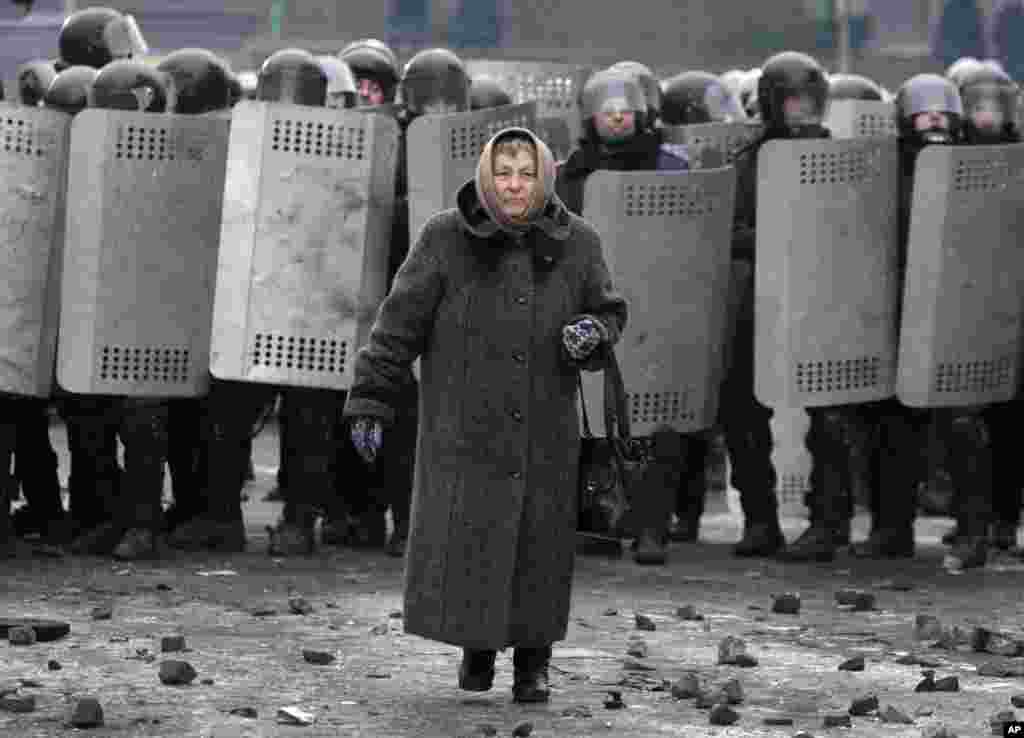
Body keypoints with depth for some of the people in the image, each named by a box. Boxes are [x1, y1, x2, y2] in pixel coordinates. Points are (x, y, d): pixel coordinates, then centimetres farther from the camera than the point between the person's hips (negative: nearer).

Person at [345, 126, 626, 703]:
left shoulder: (576, 244, 3)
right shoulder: (447, 240, -5)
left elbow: (609, 310, 15)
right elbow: (399, 325, -2)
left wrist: (593, 333, -10)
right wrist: (372, 404, -3)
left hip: (546, 434, 2)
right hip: (463, 430, -2)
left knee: (540, 543, 4)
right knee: (466, 542, -3)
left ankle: (533, 660, 20)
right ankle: (477, 645, 19)